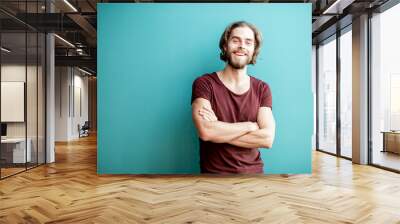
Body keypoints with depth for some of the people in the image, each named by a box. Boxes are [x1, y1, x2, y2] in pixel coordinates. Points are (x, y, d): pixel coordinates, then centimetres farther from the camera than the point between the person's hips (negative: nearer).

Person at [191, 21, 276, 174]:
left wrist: (218, 129, -18)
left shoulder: (262, 89, 0)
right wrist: (250, 126, -13)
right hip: (215, 171, -2)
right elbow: (205, 132, -24)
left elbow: (267, 139, -12)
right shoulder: (204, 83, -9)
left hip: (254, 170, 3)